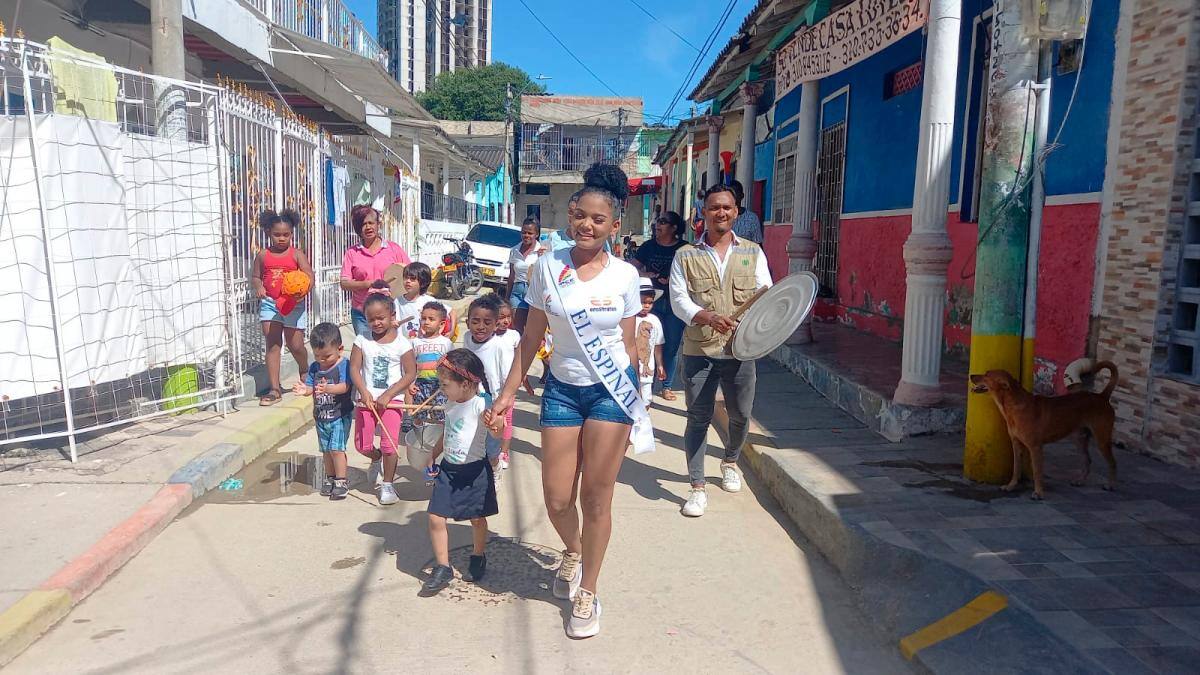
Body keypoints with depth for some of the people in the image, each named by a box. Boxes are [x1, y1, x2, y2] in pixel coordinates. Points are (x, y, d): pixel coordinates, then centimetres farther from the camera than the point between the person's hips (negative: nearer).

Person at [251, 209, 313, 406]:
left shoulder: (296, 254, -2)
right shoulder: (263, 255, 5)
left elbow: (309, 279, -7)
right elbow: (255, 276, 13)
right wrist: (258, 286, -9)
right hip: (269, 303, 2)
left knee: (295, 345, 2)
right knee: (272, 345, 0)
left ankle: (305, 372, 36)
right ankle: (275, 389, 3)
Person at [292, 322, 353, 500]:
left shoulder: (343, 364, -13)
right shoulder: (314, 367, 5)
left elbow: (344, 386, -26)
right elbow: (310, 386, 0)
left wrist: (327, 388, -43)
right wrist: (304, 390, -24)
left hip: (340, 414, -6)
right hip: (321, 415, 6)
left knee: (336, 448, -9)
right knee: (326, 450, 14)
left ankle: (341, 482, 1)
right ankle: (330, 478, 28)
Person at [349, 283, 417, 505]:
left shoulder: (401, 343, -6)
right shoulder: (362, 340, 1)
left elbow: (410, 374, -8)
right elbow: (354, 368, -3)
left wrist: (387, 395, -15)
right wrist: (364, 392, -18)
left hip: (391, 400, -3)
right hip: (366, 399, 3)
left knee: (389, 445, -8)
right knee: (362, 445, 6)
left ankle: (387, 485, 11)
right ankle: (377, 460, 40)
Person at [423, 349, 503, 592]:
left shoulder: (480, 404, -17)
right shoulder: (451, 404, 7)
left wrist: (493, 421, -51)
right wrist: (433, 456, 20)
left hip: (475, 470, -6)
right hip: (448, 469, 6)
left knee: (477, 518, 11)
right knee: (435, 518, -1)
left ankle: (478, 557, 36)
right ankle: (442, 567, 10)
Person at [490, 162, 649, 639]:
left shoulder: (625, 275, -4)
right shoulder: (548, 267, -3)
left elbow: (627, 345, 4)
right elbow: (532, 336, 3)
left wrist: (634, 405, 6)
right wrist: (508, 392, 2)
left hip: (611, 391, -1)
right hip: (561, 388, 1)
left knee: (595, 499, 5)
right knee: (557, 500, 4)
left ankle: (587, 594, 25)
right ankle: (572, 552, 40)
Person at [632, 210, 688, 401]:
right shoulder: (648, 246, 5)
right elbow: (634, 268, 10)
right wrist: (645, 274, -10)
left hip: (675, 303, -1)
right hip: (652, 300, 1)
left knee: (672, 345, 6)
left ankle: (667, 386, 18)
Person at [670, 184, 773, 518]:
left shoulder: (753, 253, 7)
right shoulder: (685, 256, 2)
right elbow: (678, 299, -6)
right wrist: (708, 317, -25)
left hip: (740, 350, 2)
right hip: (698, 351, -2)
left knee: (740, 416, 16)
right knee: (698, 418, 1)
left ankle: (730, 462, 45)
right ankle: (698, 487, 11)